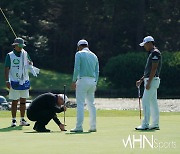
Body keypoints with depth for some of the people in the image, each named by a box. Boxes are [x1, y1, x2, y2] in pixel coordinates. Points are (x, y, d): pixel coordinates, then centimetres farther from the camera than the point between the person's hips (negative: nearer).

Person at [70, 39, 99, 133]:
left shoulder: (79, 54, -1)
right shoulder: (94, 56, 17)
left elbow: (77, 68, -11)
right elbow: (97, 71, 15)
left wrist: (74, 81, -6)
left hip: (83, 79, -6)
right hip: (92, 81, 6)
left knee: (80, 104, -7)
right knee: (91, 104, 11)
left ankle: (79, 127, -12)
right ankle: (93, 126, 11)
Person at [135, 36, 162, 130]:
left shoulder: (155, 53, -13)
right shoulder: (151, 53, 19)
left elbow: (154, 69, -20)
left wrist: (148, 82, -22)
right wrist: (141, 80, 20)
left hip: (152, 80, -10)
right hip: (150, 80, 10)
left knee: (145, 101, -13)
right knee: (153, 102, 9)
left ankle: (145, 124, -15)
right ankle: (155, 124, 11)